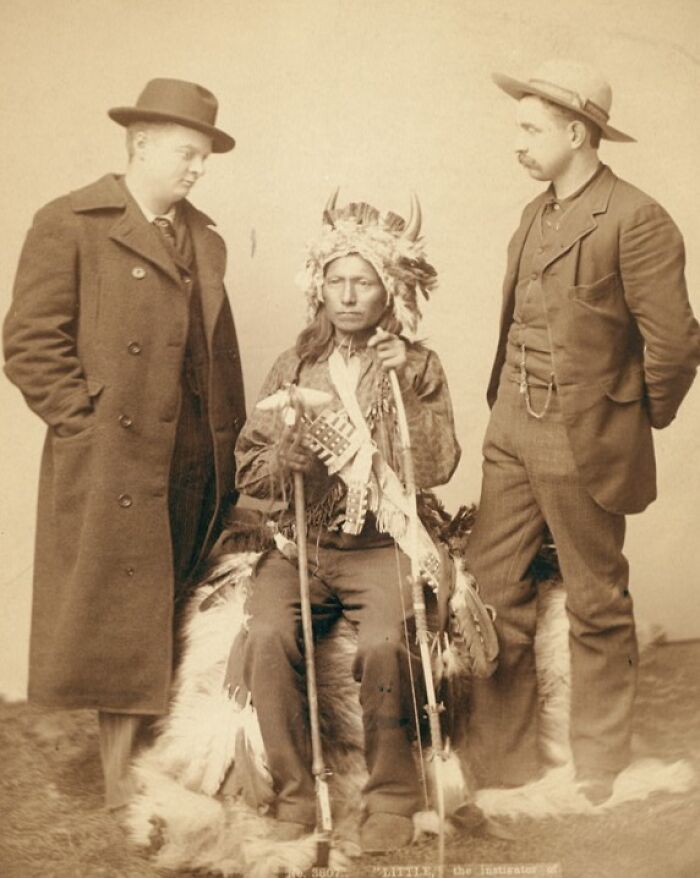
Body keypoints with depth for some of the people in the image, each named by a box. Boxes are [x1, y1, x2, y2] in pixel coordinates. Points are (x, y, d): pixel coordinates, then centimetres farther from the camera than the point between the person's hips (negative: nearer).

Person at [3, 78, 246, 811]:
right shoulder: (69, 224, -3)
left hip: (195, 468, 6)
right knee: (118, 621, 2)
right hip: (112, 465, -5)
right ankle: (121, 780, 15)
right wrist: (87, 422, -10)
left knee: (166, 620, 10)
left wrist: (228, 445, 10)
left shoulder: (205, 240, 15)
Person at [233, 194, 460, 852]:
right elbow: (247, 471, 6)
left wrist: (402, 387, -14)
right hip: (301, 544, 2)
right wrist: (294, 452, -15)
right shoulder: (294, 366, 10)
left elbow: (437, 468, -7)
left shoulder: (418, 367, 5)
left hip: (382, 545, -2)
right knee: (267, 636, -26)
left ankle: (392, 796, -8)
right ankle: (293, 793, -8)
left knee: (383, 643, -30)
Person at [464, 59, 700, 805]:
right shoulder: (535, 215, 11)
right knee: (493, 590, 10)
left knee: (597, 608, 9)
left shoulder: (635, 220, -14)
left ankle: (599, 770, 30)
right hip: (512, 433, 7)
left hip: (582, 444, -7)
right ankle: (501, 758, 28)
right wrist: (505, 403, 9)